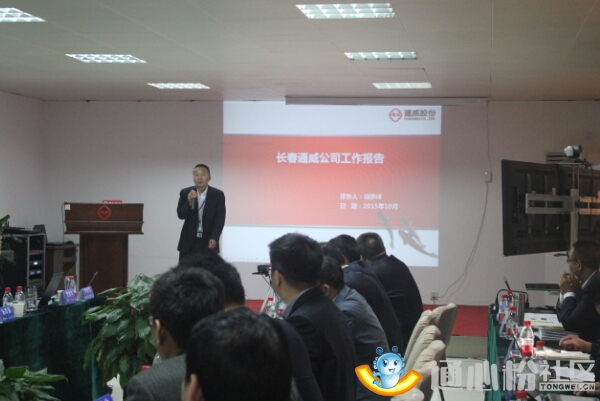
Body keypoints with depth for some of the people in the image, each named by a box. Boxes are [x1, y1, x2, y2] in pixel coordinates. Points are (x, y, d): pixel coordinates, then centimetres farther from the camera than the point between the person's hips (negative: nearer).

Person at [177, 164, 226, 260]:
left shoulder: (218, 195, -2)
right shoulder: (185, 193, 2)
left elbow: (220, 219, -4)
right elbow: (180, 215, -2)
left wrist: (214, 238, -16)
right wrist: (189, 201, -20)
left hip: (208, 242, -1)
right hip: (189, 241, 1)